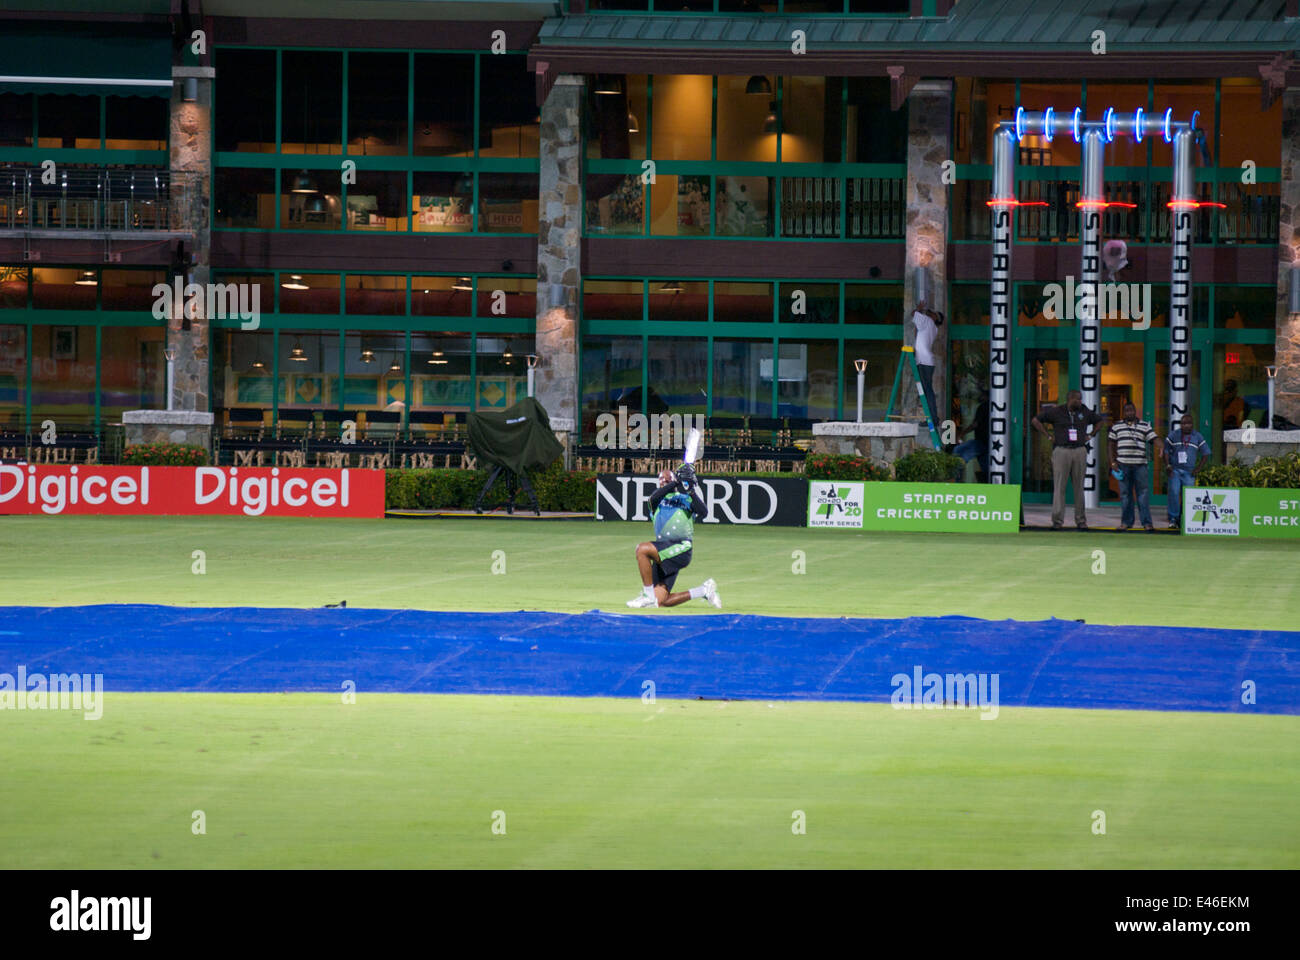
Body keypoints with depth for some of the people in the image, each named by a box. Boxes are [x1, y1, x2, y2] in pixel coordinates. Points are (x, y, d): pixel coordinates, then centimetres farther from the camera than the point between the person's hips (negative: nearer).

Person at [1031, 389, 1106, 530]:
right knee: (1059, 487, -6)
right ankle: (1057, 521, -6)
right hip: (1061, 451, -3)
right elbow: (1035, 421, 6)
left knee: (1079, 487, 5)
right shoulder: (1056, 412, 0)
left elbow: (1101, 421, 24)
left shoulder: (1085, 412, 9)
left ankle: (1081, 521, 10)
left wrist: (1090, 435, 13)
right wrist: (1048, 436, 0)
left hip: (1079, 451, 3)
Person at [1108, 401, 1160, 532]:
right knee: (1125, 494, 5)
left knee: (1143, 494, -4)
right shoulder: (1117, 427, 12)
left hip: (1140, 464, -1)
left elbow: (1154, 439, -2)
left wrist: (1158, 447, -25)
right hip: (1123, 464, 1)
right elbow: (1112, 445, 14)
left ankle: (1147, 522, -4)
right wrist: (1113, 462, 5)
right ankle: (1126, 522, 12)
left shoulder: (1145, 426, 8)